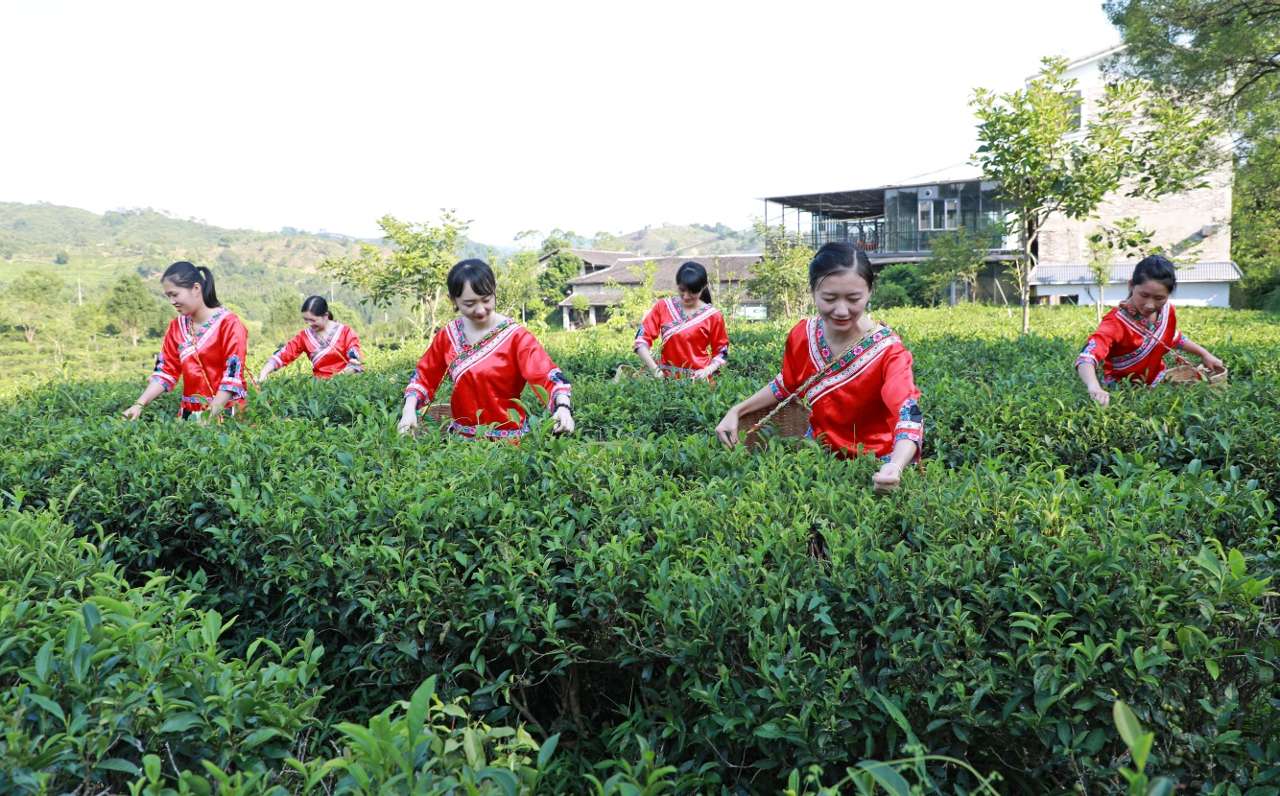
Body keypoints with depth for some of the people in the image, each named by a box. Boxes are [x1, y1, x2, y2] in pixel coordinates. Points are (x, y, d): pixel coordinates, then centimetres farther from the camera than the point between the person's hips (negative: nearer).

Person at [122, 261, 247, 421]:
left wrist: (212, 414, -23)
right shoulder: (176, 326, 9)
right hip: (189, 412, 5)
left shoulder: (228, 323, -10)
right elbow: (165, 371, 9)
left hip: (225, 412, -5)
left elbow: (232, 373, -16)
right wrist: (139, 405, -4)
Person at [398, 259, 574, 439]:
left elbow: (546, 374, -19)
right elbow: (424, 374, 15)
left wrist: (563, 406, -38)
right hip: (461, 436, 3)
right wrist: (409, 409, -1)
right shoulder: (448, 335, 5)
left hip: (507, 438, -3)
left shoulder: (515, 336, -8)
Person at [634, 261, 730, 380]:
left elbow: (721, 353, 7)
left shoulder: (712, 316, 1)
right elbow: (641, 340, 0)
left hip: (698, 380, -3)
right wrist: (655, 369, -12)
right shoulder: (663, 307, 4)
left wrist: (707, 371, -11)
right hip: (666, 377, 3)